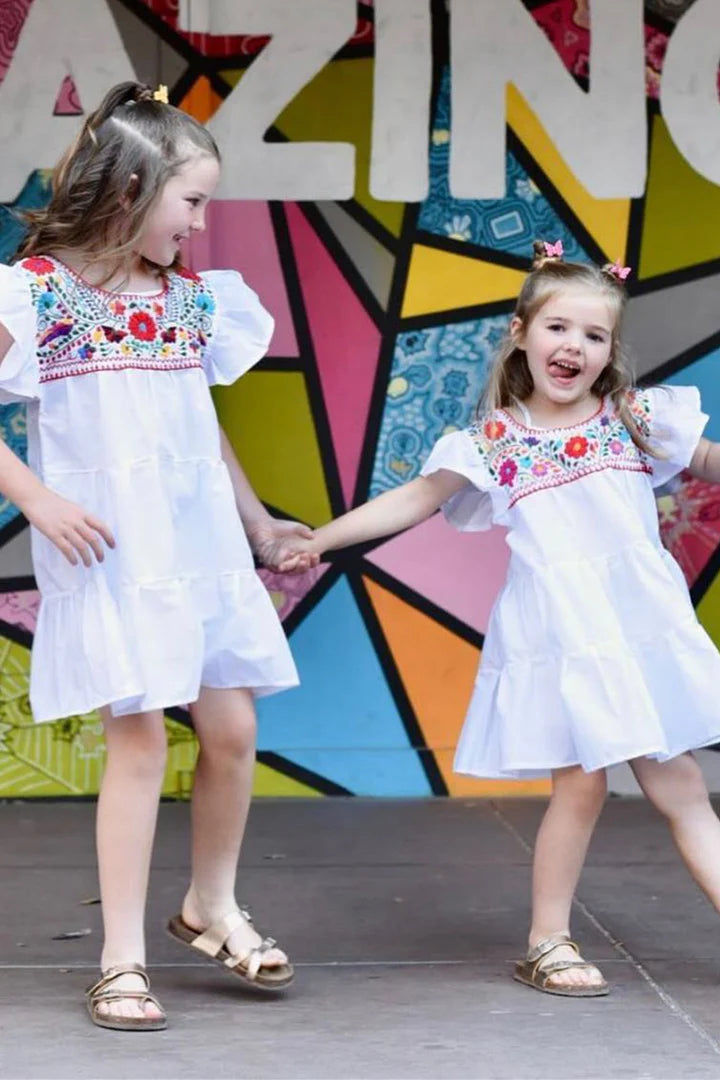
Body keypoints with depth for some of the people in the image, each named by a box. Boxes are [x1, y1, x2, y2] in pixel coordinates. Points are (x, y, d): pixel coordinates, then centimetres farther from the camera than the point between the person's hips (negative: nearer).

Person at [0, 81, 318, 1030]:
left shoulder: (191, 297, 11)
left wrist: (261, 525, 25)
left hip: (200, 542, 6)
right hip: (109, 550, -6)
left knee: (232, 727, 7)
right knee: (138, 733, -8)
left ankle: (211, 909, 29)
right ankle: (122, 961, 2)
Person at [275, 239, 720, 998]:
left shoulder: (634, 418, 6)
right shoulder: (496, 441, 1)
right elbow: (413, 501, 5)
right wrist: (318, 539, 2)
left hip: (643, 625, 3)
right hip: (558, 634, -2)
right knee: (580, 783, -4)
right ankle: (547, 942, 10)